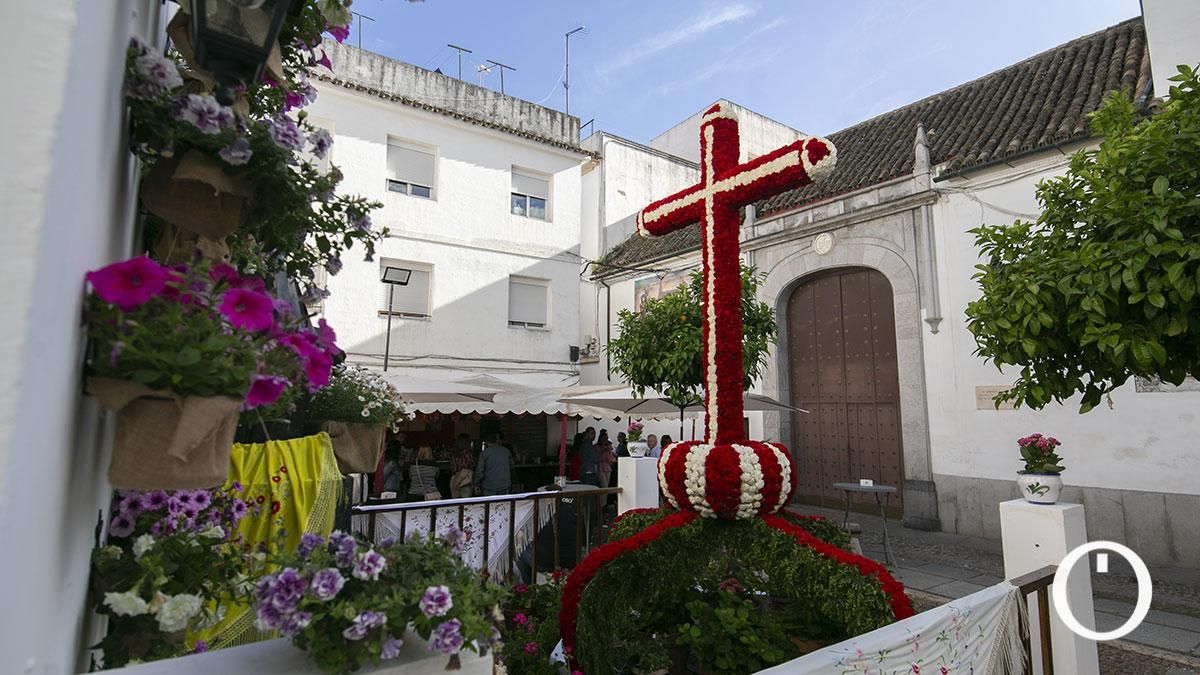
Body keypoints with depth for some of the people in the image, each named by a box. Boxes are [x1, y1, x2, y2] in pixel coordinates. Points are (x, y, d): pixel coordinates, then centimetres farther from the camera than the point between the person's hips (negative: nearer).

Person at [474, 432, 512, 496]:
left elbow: (479, 471, -8)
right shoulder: (506, 451, 3)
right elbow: (511, 467, 13)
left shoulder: (484, 453, -8)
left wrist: (477, 484, 6)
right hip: (504, 486, 3)